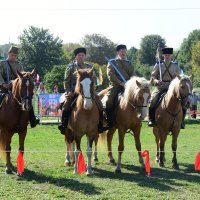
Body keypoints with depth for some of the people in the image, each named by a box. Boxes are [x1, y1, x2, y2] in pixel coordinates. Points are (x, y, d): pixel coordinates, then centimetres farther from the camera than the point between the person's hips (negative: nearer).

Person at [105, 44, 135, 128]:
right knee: (109, 101, -24)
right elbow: (111, 75, -5)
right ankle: (109, 122, -14)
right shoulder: (112, 62, 8)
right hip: (115, 86, -3)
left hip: (127, 86, 3)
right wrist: (120, 83, -17)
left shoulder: (129, 63, 19)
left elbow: (133, 75, 10)